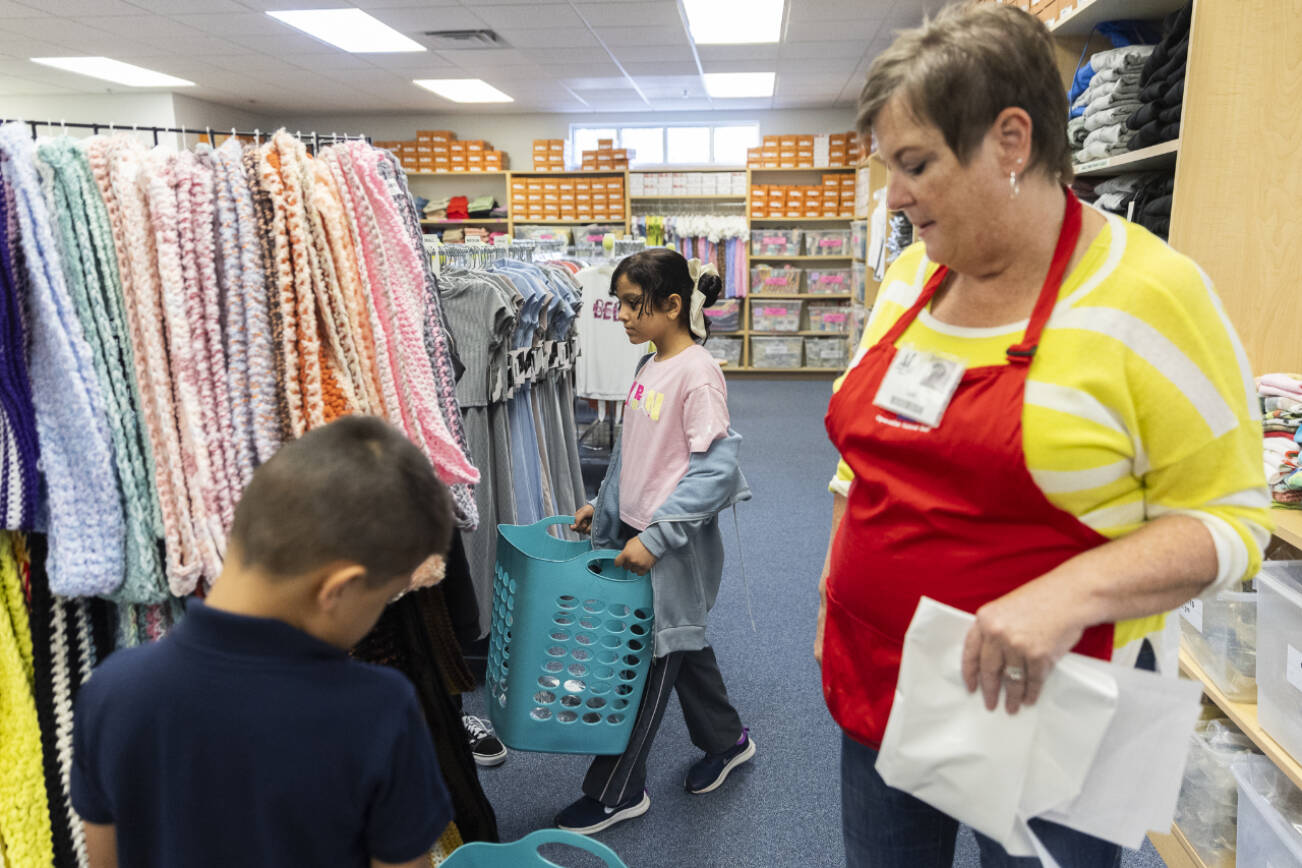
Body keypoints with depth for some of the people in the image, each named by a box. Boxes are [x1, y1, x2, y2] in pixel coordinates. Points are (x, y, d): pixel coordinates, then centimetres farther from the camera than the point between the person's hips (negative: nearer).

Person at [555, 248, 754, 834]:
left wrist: (656, 537, -24)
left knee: (646, 660, 3)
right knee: (680, 647, 21)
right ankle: (726, 741, 42)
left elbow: (717, 469, -23)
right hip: (638, 534, 8)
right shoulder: (650, 368, 7)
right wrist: (603, 506, 20)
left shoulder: (697, 373, -19)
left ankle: (616, 792, 20)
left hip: (675, 546, -8)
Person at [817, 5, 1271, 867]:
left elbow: (1229, 517, -13)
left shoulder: (1150, 294, -15)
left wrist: (1071, 592, -28)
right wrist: (834, 600, 13)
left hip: (1042, 704, -5)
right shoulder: (909, 279, 2)